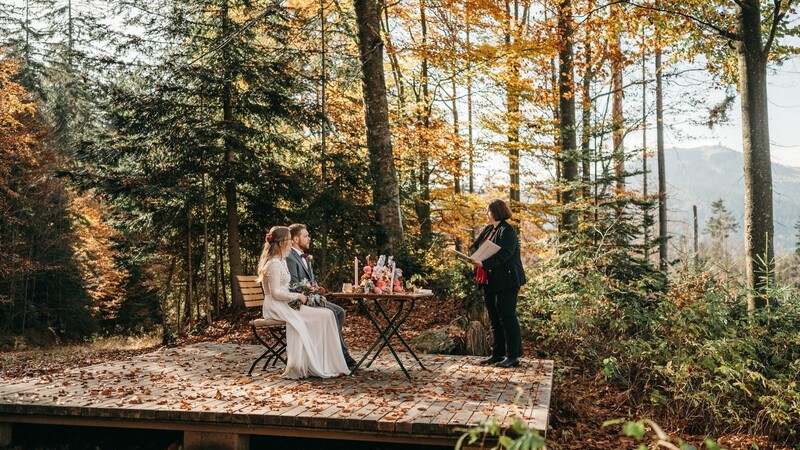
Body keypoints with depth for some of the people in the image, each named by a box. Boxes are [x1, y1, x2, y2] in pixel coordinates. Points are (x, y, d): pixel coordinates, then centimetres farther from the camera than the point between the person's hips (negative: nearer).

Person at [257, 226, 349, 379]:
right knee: (323, 316, -18)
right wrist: (297, 296, -13)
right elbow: (275, 293, -21)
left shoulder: (281, 261, 17)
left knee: (326, 314, -7)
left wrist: (298, 295, 8)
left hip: (285, 304, 9)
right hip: (276, 307, -9)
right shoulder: (274, 264, -15)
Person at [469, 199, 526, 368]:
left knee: (507, 318, -5)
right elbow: (474, 246, 13)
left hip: (506, 281, -9)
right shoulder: (488, 230, 14)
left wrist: (484, 263, -32)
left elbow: (503, 255, -23)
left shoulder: (507, 231, -12)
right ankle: (498, 354, 22)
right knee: (494, 319, 13)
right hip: (490, 281, 9)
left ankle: (513, 356, 2)